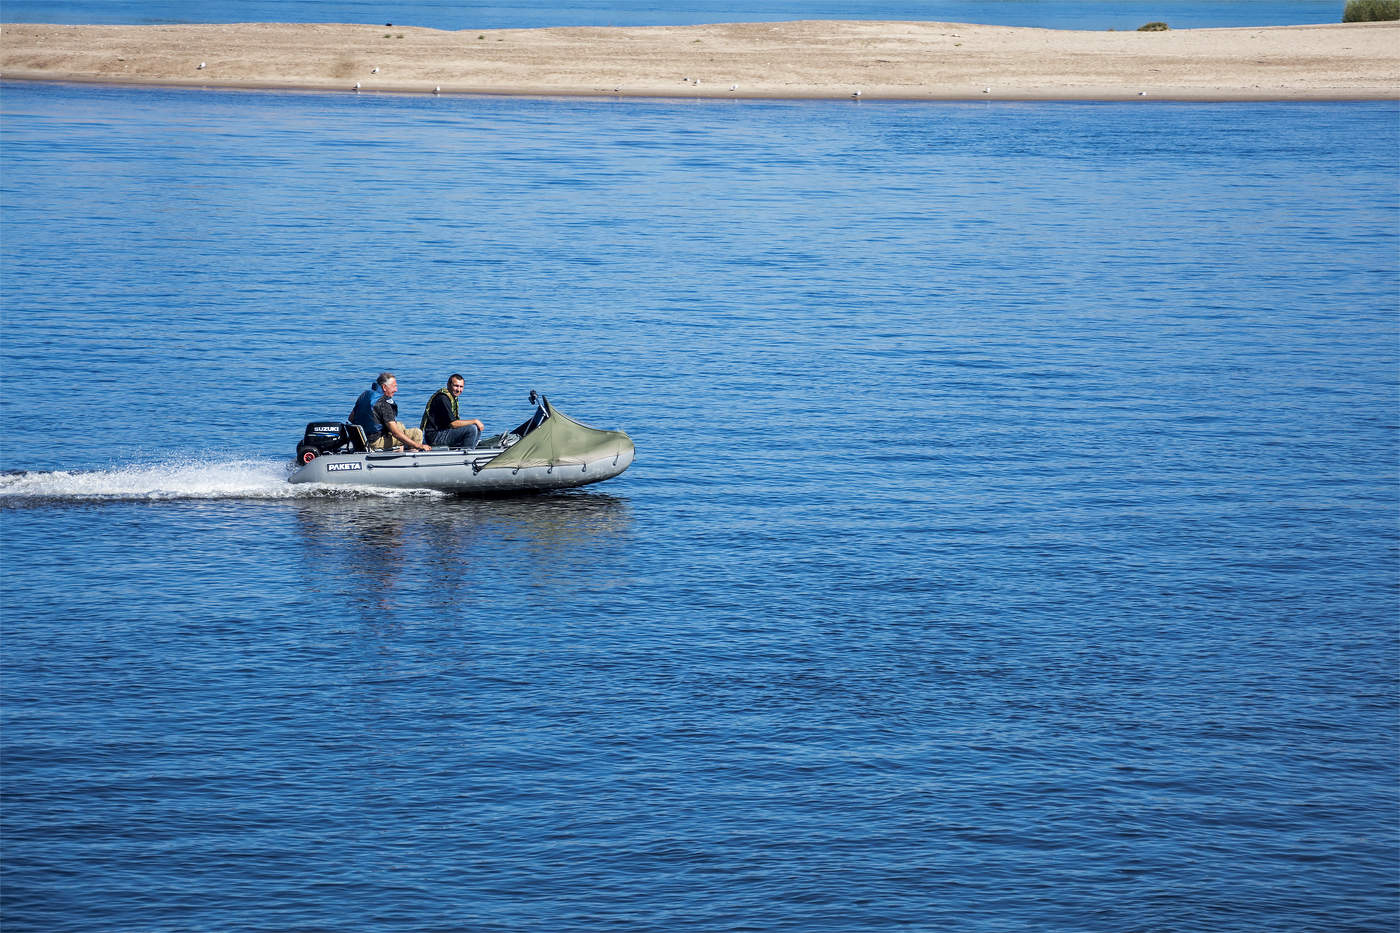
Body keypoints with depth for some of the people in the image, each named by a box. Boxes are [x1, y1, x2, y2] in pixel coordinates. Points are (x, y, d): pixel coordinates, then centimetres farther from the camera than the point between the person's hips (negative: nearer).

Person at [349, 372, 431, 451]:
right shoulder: (383, 403, -20)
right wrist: (418, 446, -21)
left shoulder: (364, 394, 5)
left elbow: (351, 418, 13)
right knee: (416, 433, -9)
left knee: (400, 426, 29)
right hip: (375, 442, -9)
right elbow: (395, 433, -24)